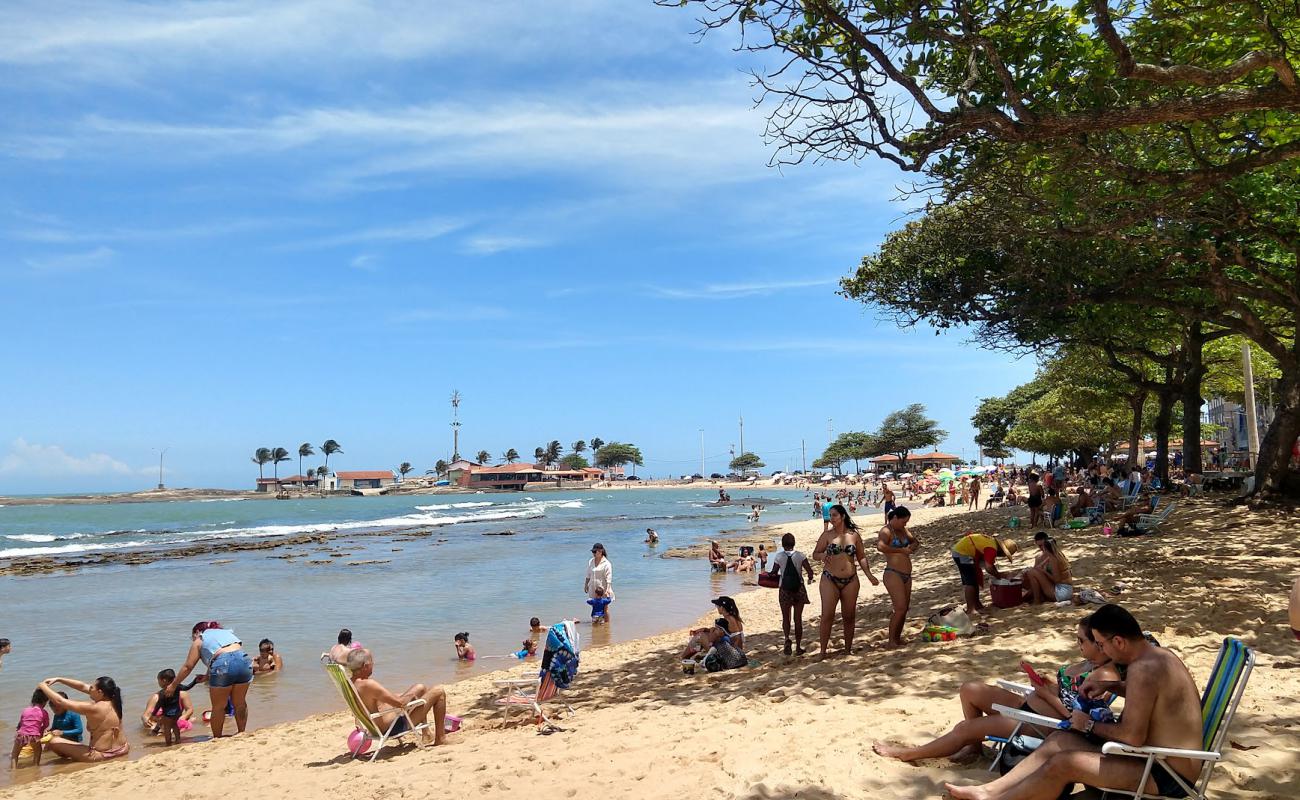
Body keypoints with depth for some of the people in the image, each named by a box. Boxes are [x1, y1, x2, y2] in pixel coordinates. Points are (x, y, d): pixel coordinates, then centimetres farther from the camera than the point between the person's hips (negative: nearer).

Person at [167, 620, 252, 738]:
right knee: (240, 703, 22)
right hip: (244, 660, 5)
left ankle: (217, 738, 25)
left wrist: (173, 685, 25)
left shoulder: (199, 641, 19)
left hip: (223, 665, -5)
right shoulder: (226, 632, 33)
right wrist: (206, 677, 46)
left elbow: (188, 667, 16)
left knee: (218, 707, 16)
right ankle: (241, 734, 32)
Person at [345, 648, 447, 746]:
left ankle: (426, 735, 35)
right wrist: (411, 695, -9)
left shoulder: (351, 684, -2)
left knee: (421, 688, 27)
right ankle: (440, 738, 8)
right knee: (438, 691, -3)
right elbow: (400, 703, -30)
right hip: (395, 726, -10)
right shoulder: (368, 685, -32)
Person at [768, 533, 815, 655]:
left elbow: (773, 573, -4)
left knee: (785, 617, 10)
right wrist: (809, 579, 12)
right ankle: (798, 647, 12)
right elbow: (810, 571, -9)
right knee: (798, 618, 10)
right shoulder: (800, 556, -5)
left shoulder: (778, 556, -6)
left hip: (784, 589, -1)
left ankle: (787, 638, -15)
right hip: (799, 588, 1)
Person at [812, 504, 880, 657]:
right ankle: (823, 650, -3)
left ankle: (848, 649, 20)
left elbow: (861, 557, 12)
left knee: (849, 616, 7)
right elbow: (815, 554, 3)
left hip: (850, 581, 2)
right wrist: (823, 556, -20)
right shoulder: (827, 535, 0)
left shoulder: (854, 535, 4)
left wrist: (869, 575, 3)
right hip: (830, 580, -2)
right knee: (827, 615, -8)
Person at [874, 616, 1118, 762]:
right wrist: (1052, 685, 1)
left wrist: (1048, 694, -16)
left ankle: (907, 753, 8)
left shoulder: (1105, 674, -22)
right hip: (1026, 704, 10)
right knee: (970, 689, 6)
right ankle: (974, 744, 21)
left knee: (964, 728, -8)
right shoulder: (1090, 662, 6)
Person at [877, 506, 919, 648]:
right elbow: (880, 546, -31)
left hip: (906, 575, 9)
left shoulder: (903, 530, 14)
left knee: (905, 608, 10)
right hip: (893, 574, -9)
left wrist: (914, 545, 5)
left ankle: (897, 638, 19)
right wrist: (901, 550, -23)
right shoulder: (886, 531, -11)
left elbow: (915, 541, 30)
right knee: (900, 608, -14)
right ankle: (891, 641, -6)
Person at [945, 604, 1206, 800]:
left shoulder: (1143, 669, -26)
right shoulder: (1158, 653, 6)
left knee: (1063, 764, -18)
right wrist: (1109, 685, 12)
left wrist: (1089, 725, -11)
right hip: (1164, 757, 10)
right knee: (1060, 739, 4)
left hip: (1168, 775, -10)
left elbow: (1133, 736, -28)